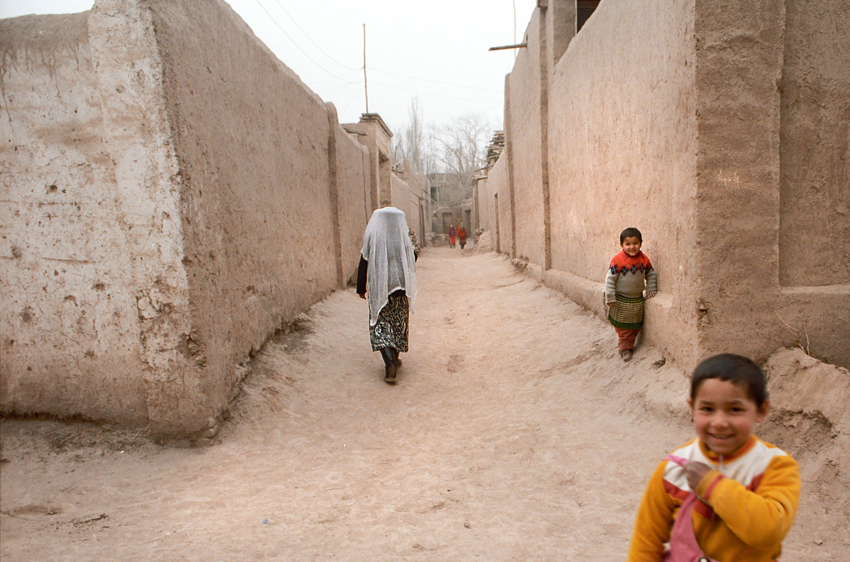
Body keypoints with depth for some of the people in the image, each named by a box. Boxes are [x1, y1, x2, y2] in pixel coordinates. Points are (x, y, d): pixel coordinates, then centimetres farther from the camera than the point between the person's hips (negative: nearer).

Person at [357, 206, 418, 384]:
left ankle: (390, 363, -17)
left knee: (380, 326, 0)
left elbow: (364, 266, -4)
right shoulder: (404, 240, -4)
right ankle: (395, 359, 28)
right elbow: (412, 265, 4)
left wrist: (361, 288, 4)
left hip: (378, 290, -2)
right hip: (400, 290, 2)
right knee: (398, 324, 16)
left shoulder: (372, 240, -7)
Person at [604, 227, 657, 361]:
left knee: (636, 325, 14)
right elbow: (610, 279, -14)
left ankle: (628, 344, 32)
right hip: (621, 301, -4)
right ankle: (626, 348, 17)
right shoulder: (617, 260, -16)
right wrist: (610, 298, -15)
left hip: (637, 300, 4)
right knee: (623, 326, 3)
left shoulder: (644, 259, -2)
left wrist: (651, 290, 4)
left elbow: (651, 275, 13)